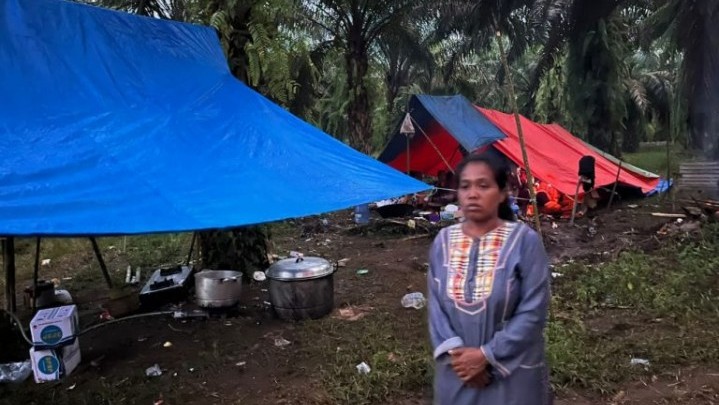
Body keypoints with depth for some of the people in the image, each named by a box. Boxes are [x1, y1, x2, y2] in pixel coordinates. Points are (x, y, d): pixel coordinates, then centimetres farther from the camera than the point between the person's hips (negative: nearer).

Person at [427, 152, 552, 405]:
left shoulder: (525, 241, -13)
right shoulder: (443, 241, -2)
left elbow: (533, 312, -14)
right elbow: (435, 304, 0)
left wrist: (487, 355, -16)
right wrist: (454, 351, -12)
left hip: (513, 373, -3)